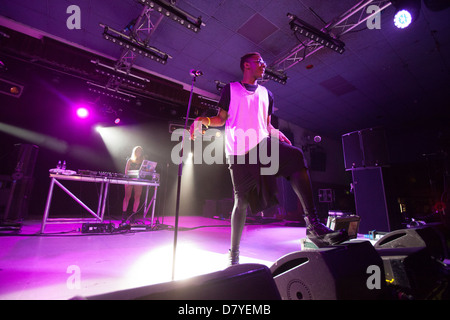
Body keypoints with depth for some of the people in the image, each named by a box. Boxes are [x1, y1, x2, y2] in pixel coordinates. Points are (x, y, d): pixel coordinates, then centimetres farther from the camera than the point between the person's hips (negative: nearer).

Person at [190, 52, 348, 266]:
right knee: (241, 202, -4)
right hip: (239, 152, -3)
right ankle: (234, 252, 16)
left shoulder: (266, 94, 23)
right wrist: (204, 120, -11)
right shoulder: (230, 89, 14)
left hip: (262, 145, 3)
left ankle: (313, 226, -26)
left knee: (295, 156, -27)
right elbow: (221, 119, 10)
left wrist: (278, 135, 1)